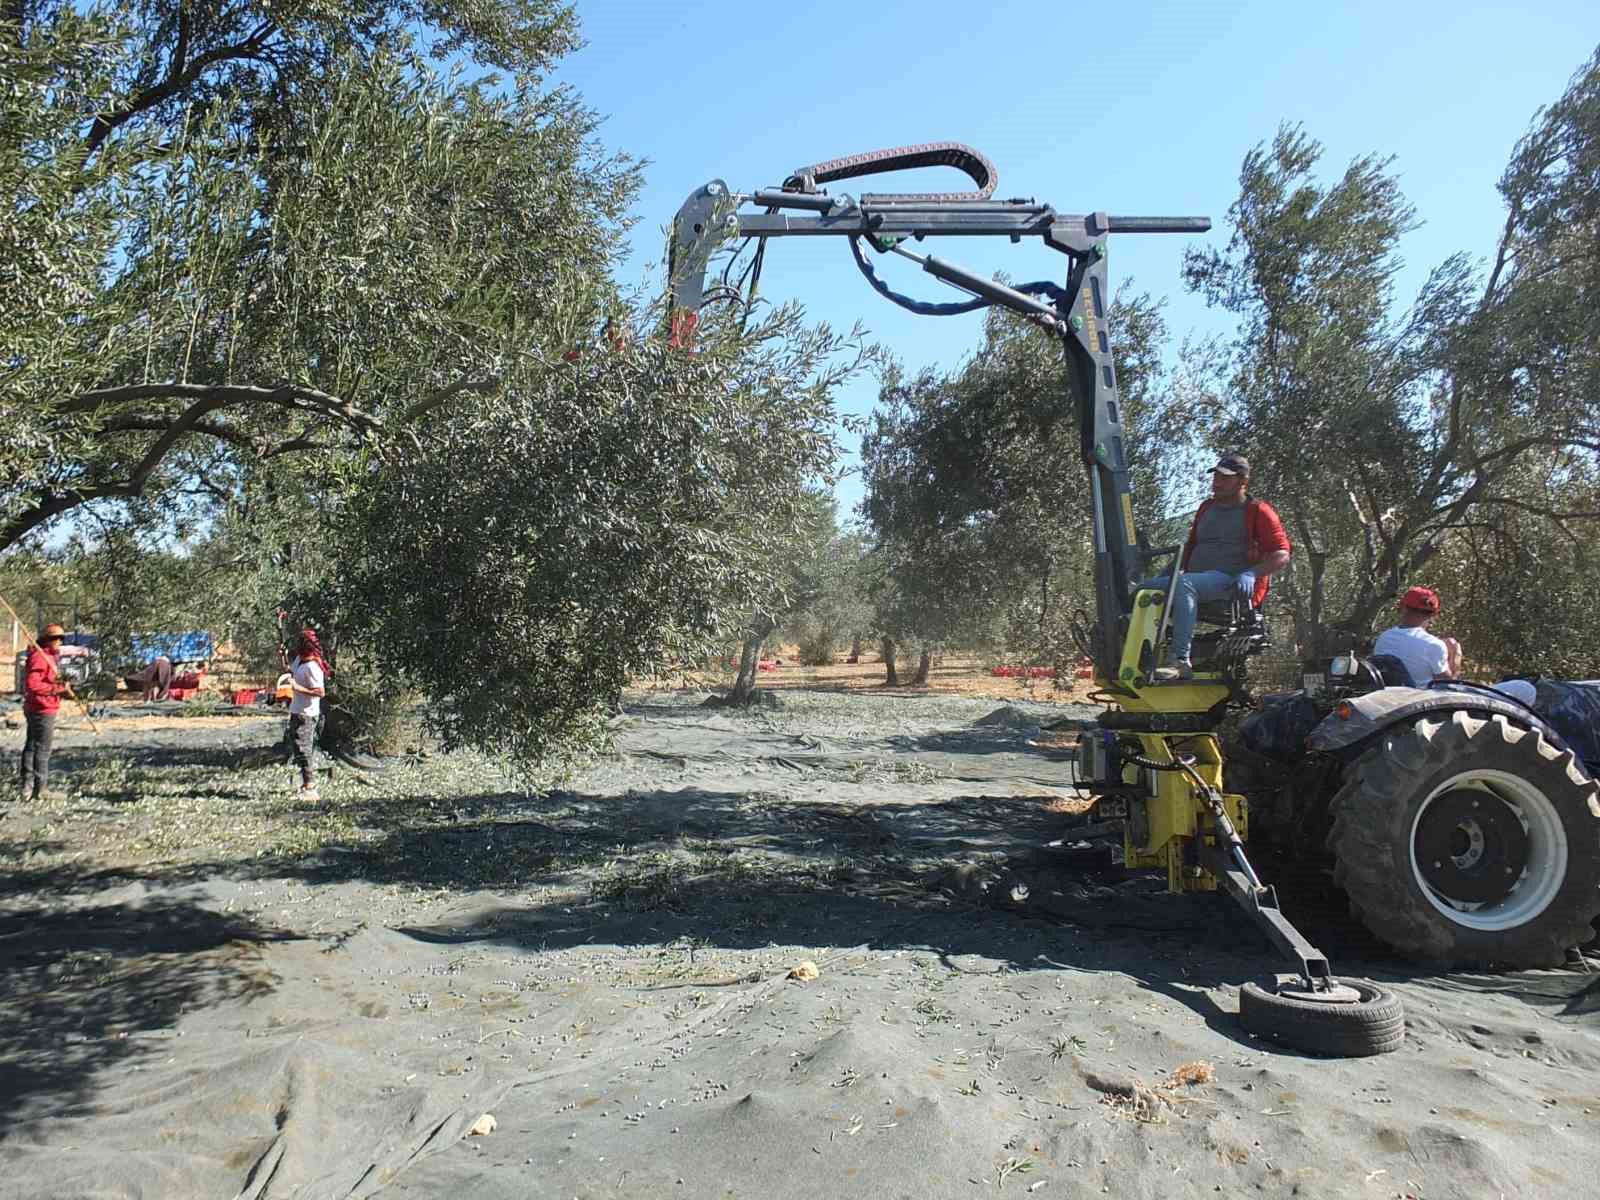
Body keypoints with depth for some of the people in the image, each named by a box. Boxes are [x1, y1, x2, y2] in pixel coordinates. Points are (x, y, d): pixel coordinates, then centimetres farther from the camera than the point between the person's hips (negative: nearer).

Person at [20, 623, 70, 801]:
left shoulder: (49, 655, 15)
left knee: (31, 747, 13)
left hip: (35, 709, 10)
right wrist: (58, 688, -21)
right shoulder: (39, 656, -16)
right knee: (42, 749, -4)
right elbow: (32, 684, -24)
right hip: (42, 709, -10)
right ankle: (41, 790, 1)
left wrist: (61, 685, 4)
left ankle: (27, 788, 19)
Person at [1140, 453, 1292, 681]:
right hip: (1196, 580, 7)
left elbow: (1282, 556, -3)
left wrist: (1251, 574, -20)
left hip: (1231, 583, -7)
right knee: (1143, 589, -13)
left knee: (1184, 585, -37)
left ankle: (1180, 661, -45)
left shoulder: (1258, 511, 5)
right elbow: (1190, 547, 33)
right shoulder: (1206, 508, 26)